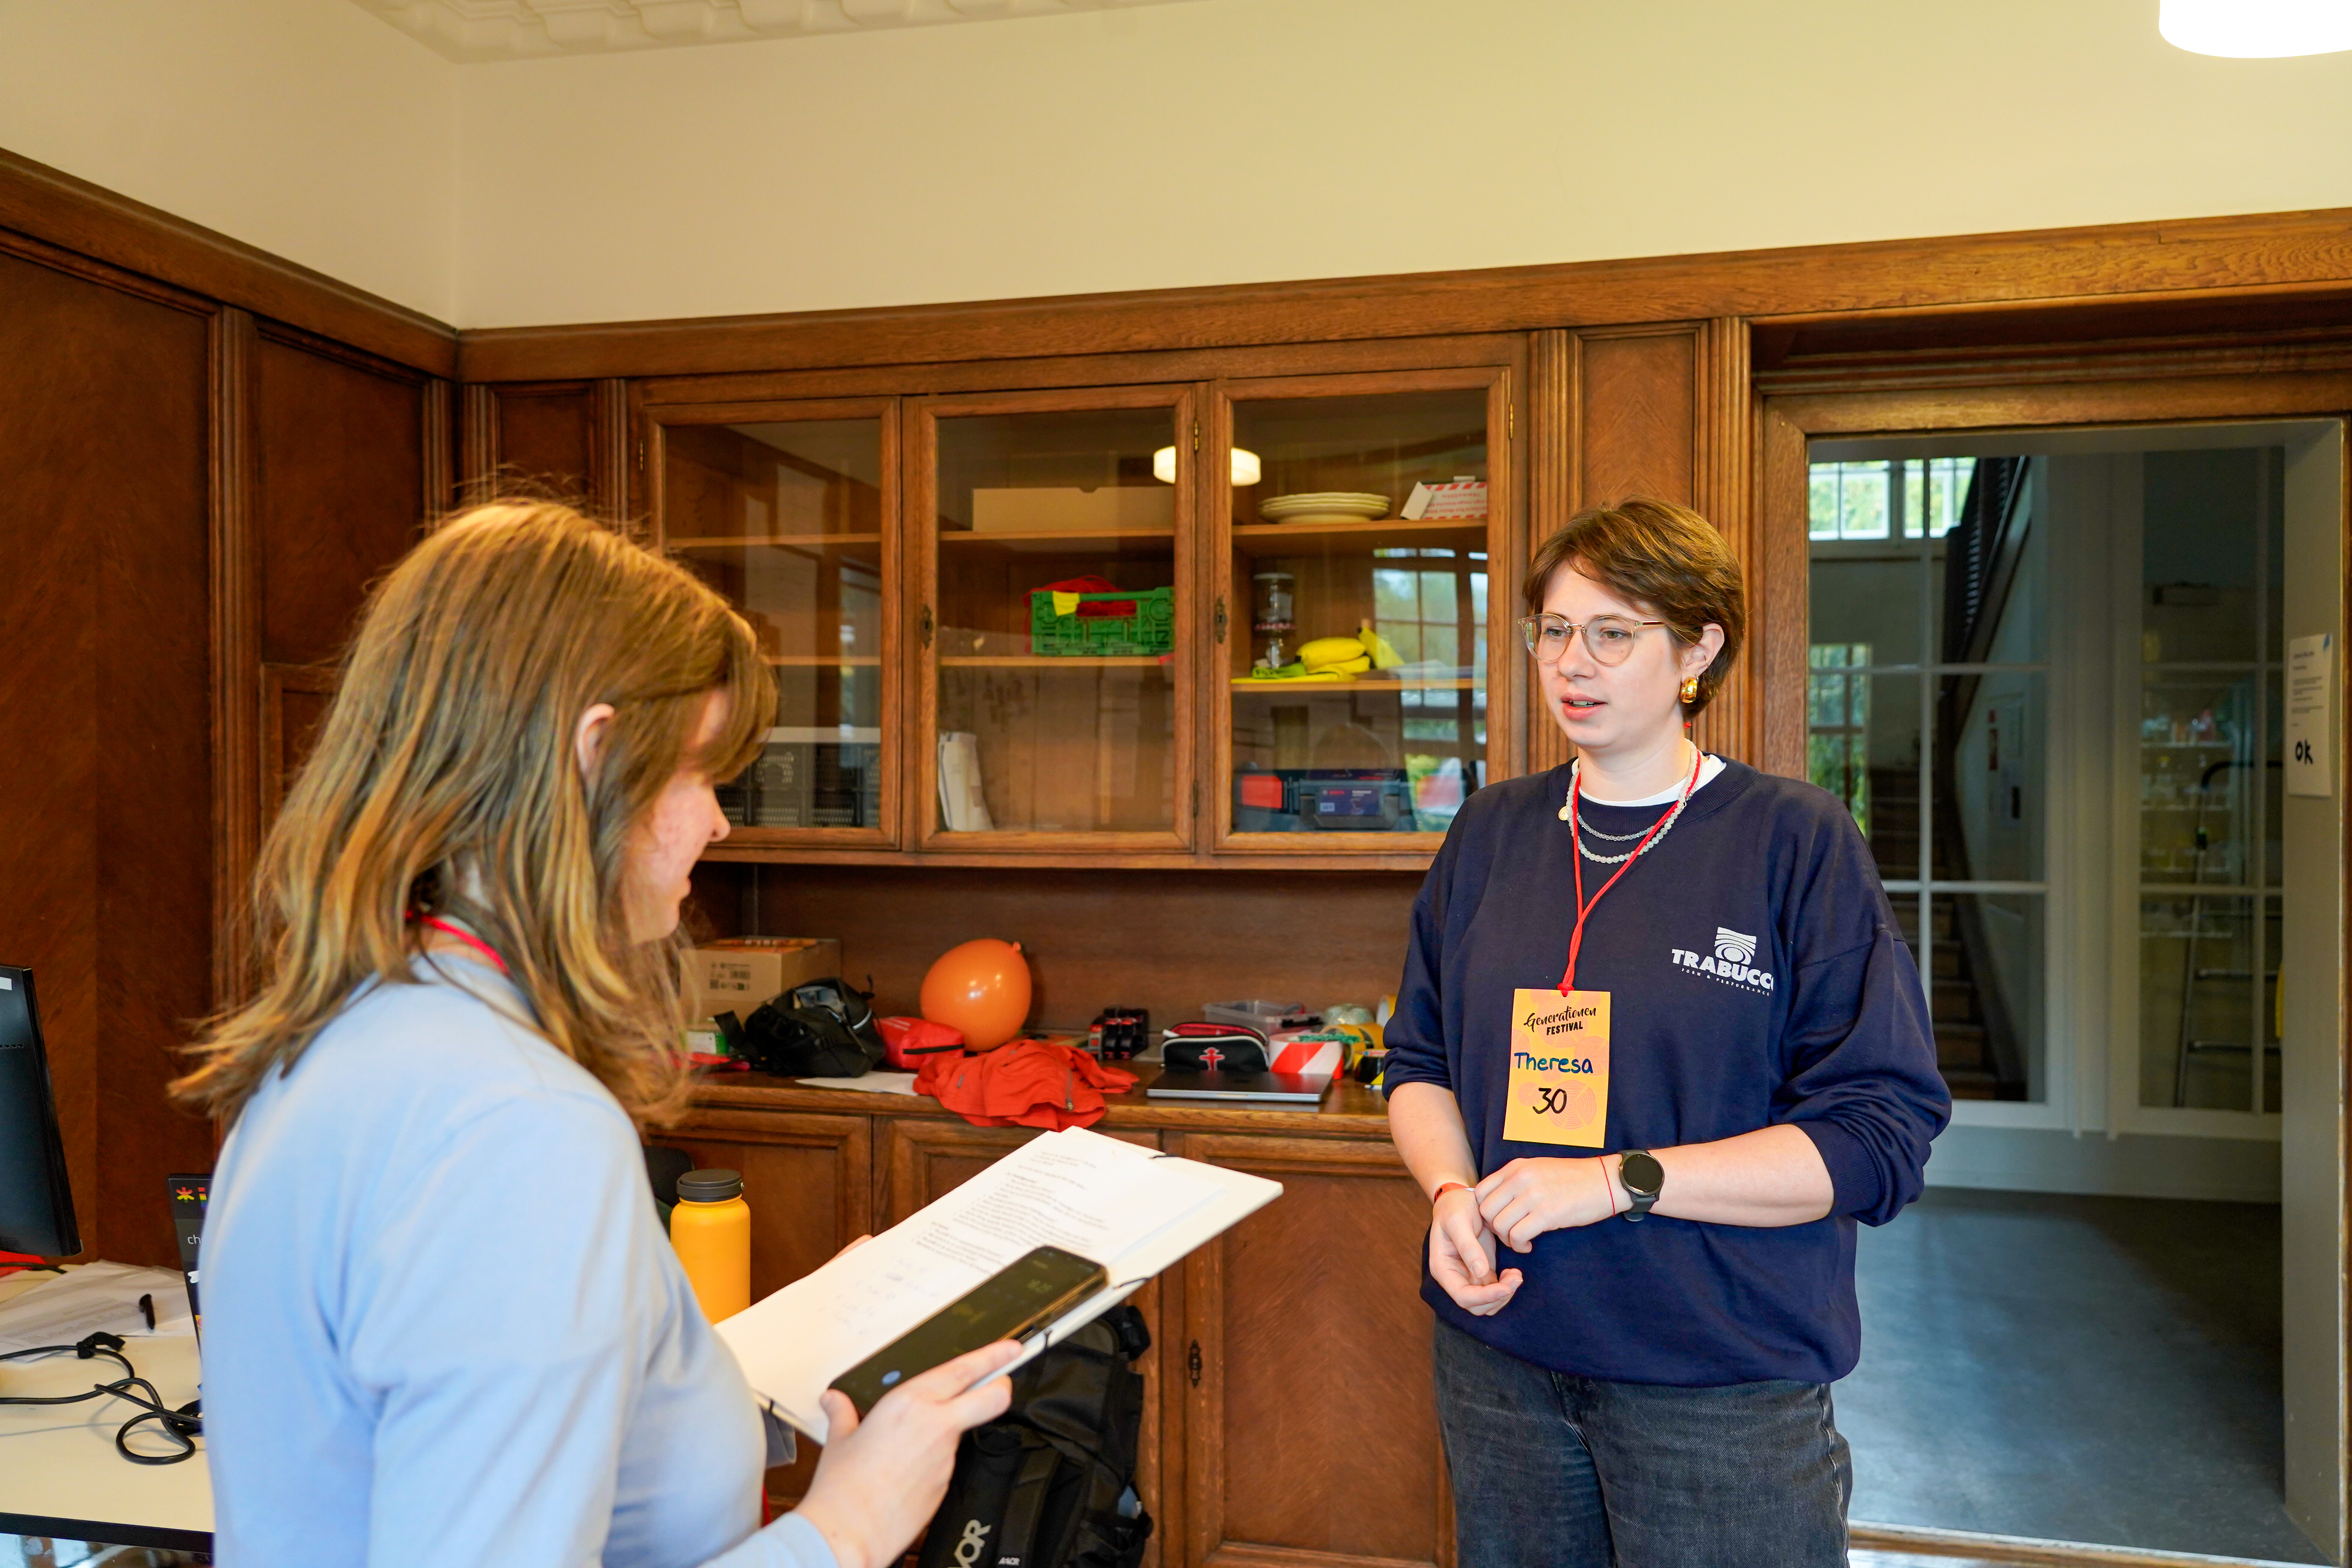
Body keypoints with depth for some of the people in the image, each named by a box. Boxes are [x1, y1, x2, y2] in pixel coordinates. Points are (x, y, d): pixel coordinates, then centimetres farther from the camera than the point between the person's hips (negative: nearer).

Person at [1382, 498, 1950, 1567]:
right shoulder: (1490, 833, 5)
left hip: (1727, 1386, -4)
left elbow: (1880, 1137, -14)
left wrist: (1618, 1179, -20)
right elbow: (1420, 1062, 10)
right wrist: (1451, 1190, -10)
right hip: (1500, 1354, 4)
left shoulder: (1798, 840, -9)